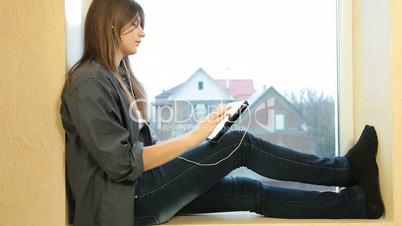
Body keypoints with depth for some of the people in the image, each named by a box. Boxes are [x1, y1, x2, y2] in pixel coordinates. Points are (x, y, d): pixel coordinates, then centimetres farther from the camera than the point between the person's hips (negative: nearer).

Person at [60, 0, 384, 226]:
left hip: (140, 189, 8)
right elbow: (123, 163, -20)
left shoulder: (117, 75, 16)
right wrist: (194, 137, -20)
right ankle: (346, 170, -1)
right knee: (239, 145, -13)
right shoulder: (90, 83, -14)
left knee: (251, 191, -3)